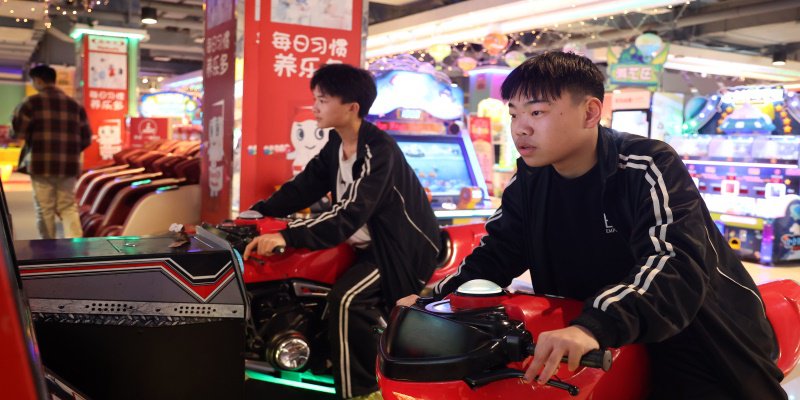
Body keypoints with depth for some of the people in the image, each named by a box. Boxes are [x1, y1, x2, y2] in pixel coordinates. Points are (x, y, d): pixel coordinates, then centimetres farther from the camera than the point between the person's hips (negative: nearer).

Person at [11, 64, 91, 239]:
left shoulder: (32, 102, -2)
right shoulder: (75, 104, 11)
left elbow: (17, 132, -4)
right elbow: (86, 138, 10)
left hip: (42, 165, -3)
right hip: (69, 166, 3)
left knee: (44, 210, 7)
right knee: (68, 207, 11)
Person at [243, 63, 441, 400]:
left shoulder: (379, 151, -24)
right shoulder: (336, 144, 5)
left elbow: (349, 215, -34)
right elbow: (304, 186, 5)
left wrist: (287, 236, -41)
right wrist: (257, 212, -8)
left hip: (403, 247, -10)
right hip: (367, 243, 10)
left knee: (346, 299, -28)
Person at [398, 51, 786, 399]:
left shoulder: (649, 166, -23)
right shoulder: (529, 179, -4)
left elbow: (679, 267, -37)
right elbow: (497, 253, 2)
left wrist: (595, 326, -54)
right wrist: (437, 299, -15)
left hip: (700, 341, -5)